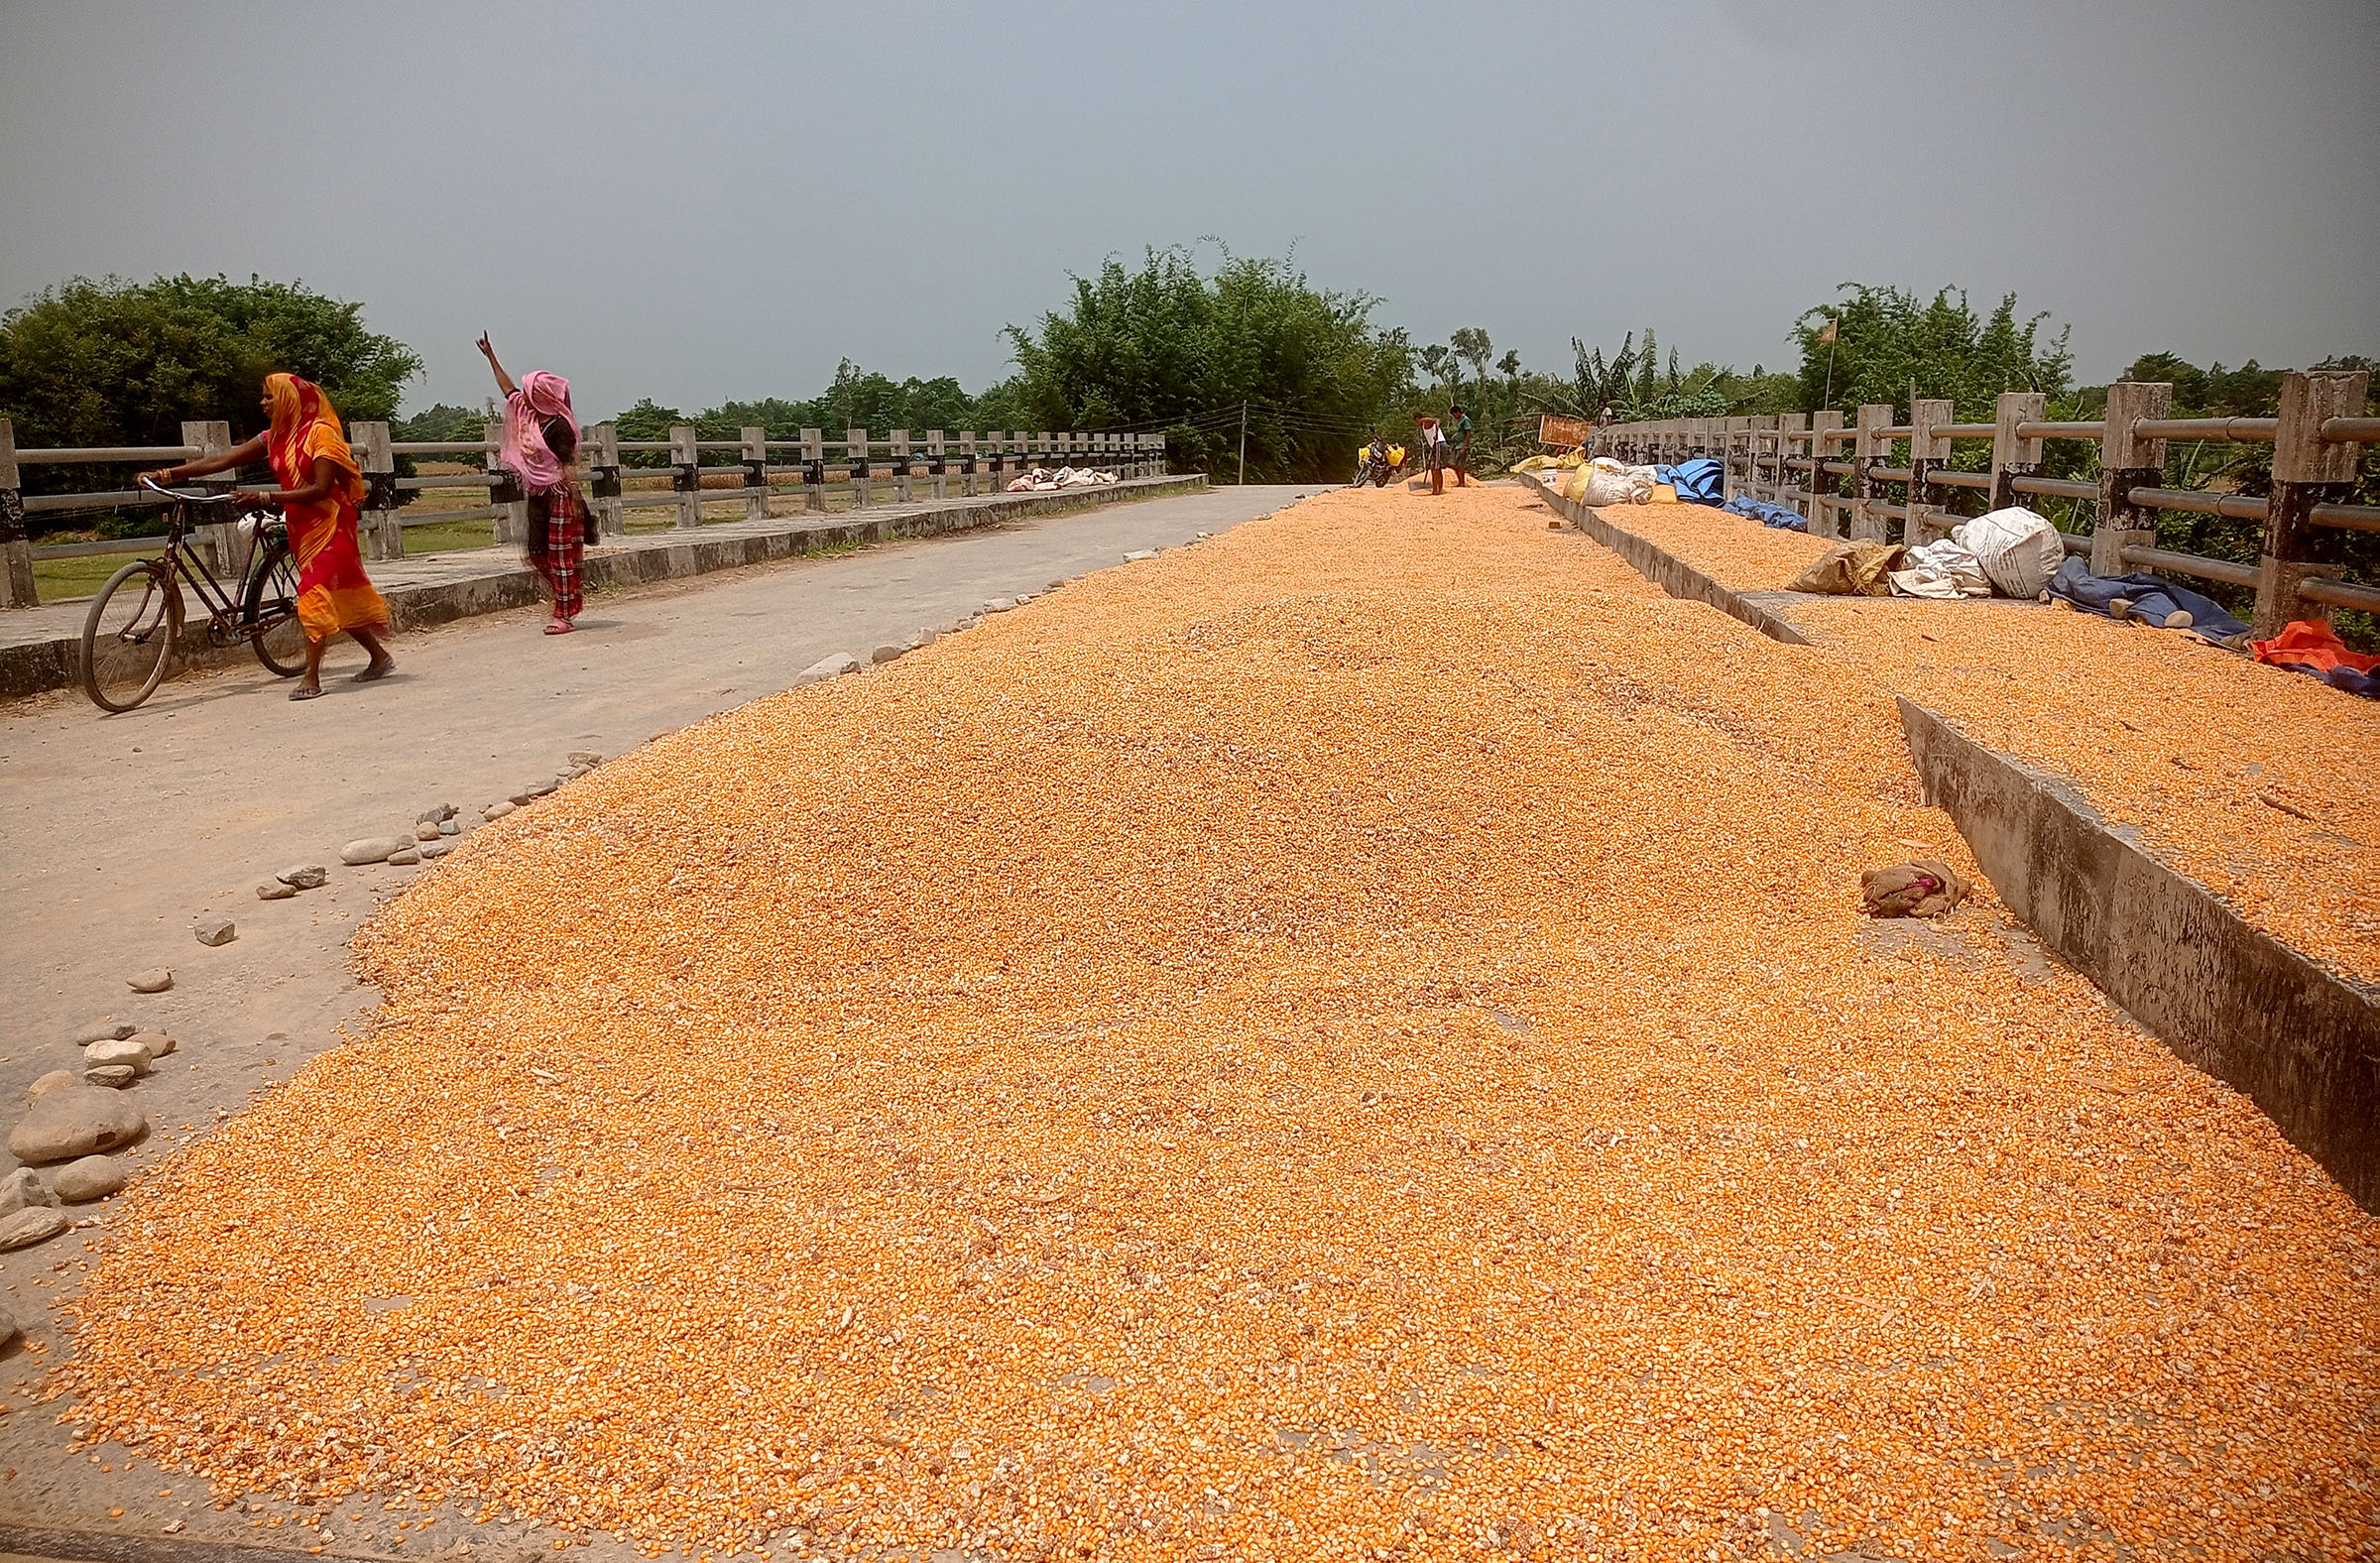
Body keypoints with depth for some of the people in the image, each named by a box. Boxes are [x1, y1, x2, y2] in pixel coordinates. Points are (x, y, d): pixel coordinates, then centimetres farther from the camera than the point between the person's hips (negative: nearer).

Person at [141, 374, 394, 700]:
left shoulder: (320, 432, -13)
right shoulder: (273, 438, 8)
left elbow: (321, 489, -21)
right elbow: (222, 460, 4)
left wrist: (265, 497, -26)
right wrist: (169, 474, -5)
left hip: (329, 524, -7)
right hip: (300, 526, 7)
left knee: (314, 594, -16)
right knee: (338, 597, 10)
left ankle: (311, 678, -16)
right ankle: (380, 658, 23)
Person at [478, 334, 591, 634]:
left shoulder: (558, 425, -15)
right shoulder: (527, 415, 9)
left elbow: (567, 465, -17)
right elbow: (508, 387, 24)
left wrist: (574, 500, -23)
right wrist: (490, 356, 30)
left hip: (559, 496, -9)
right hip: (537, 495, 9)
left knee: (560, 555, -5)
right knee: (537, 553, 10)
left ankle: (564, 616, -1)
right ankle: (572, 598, 23)